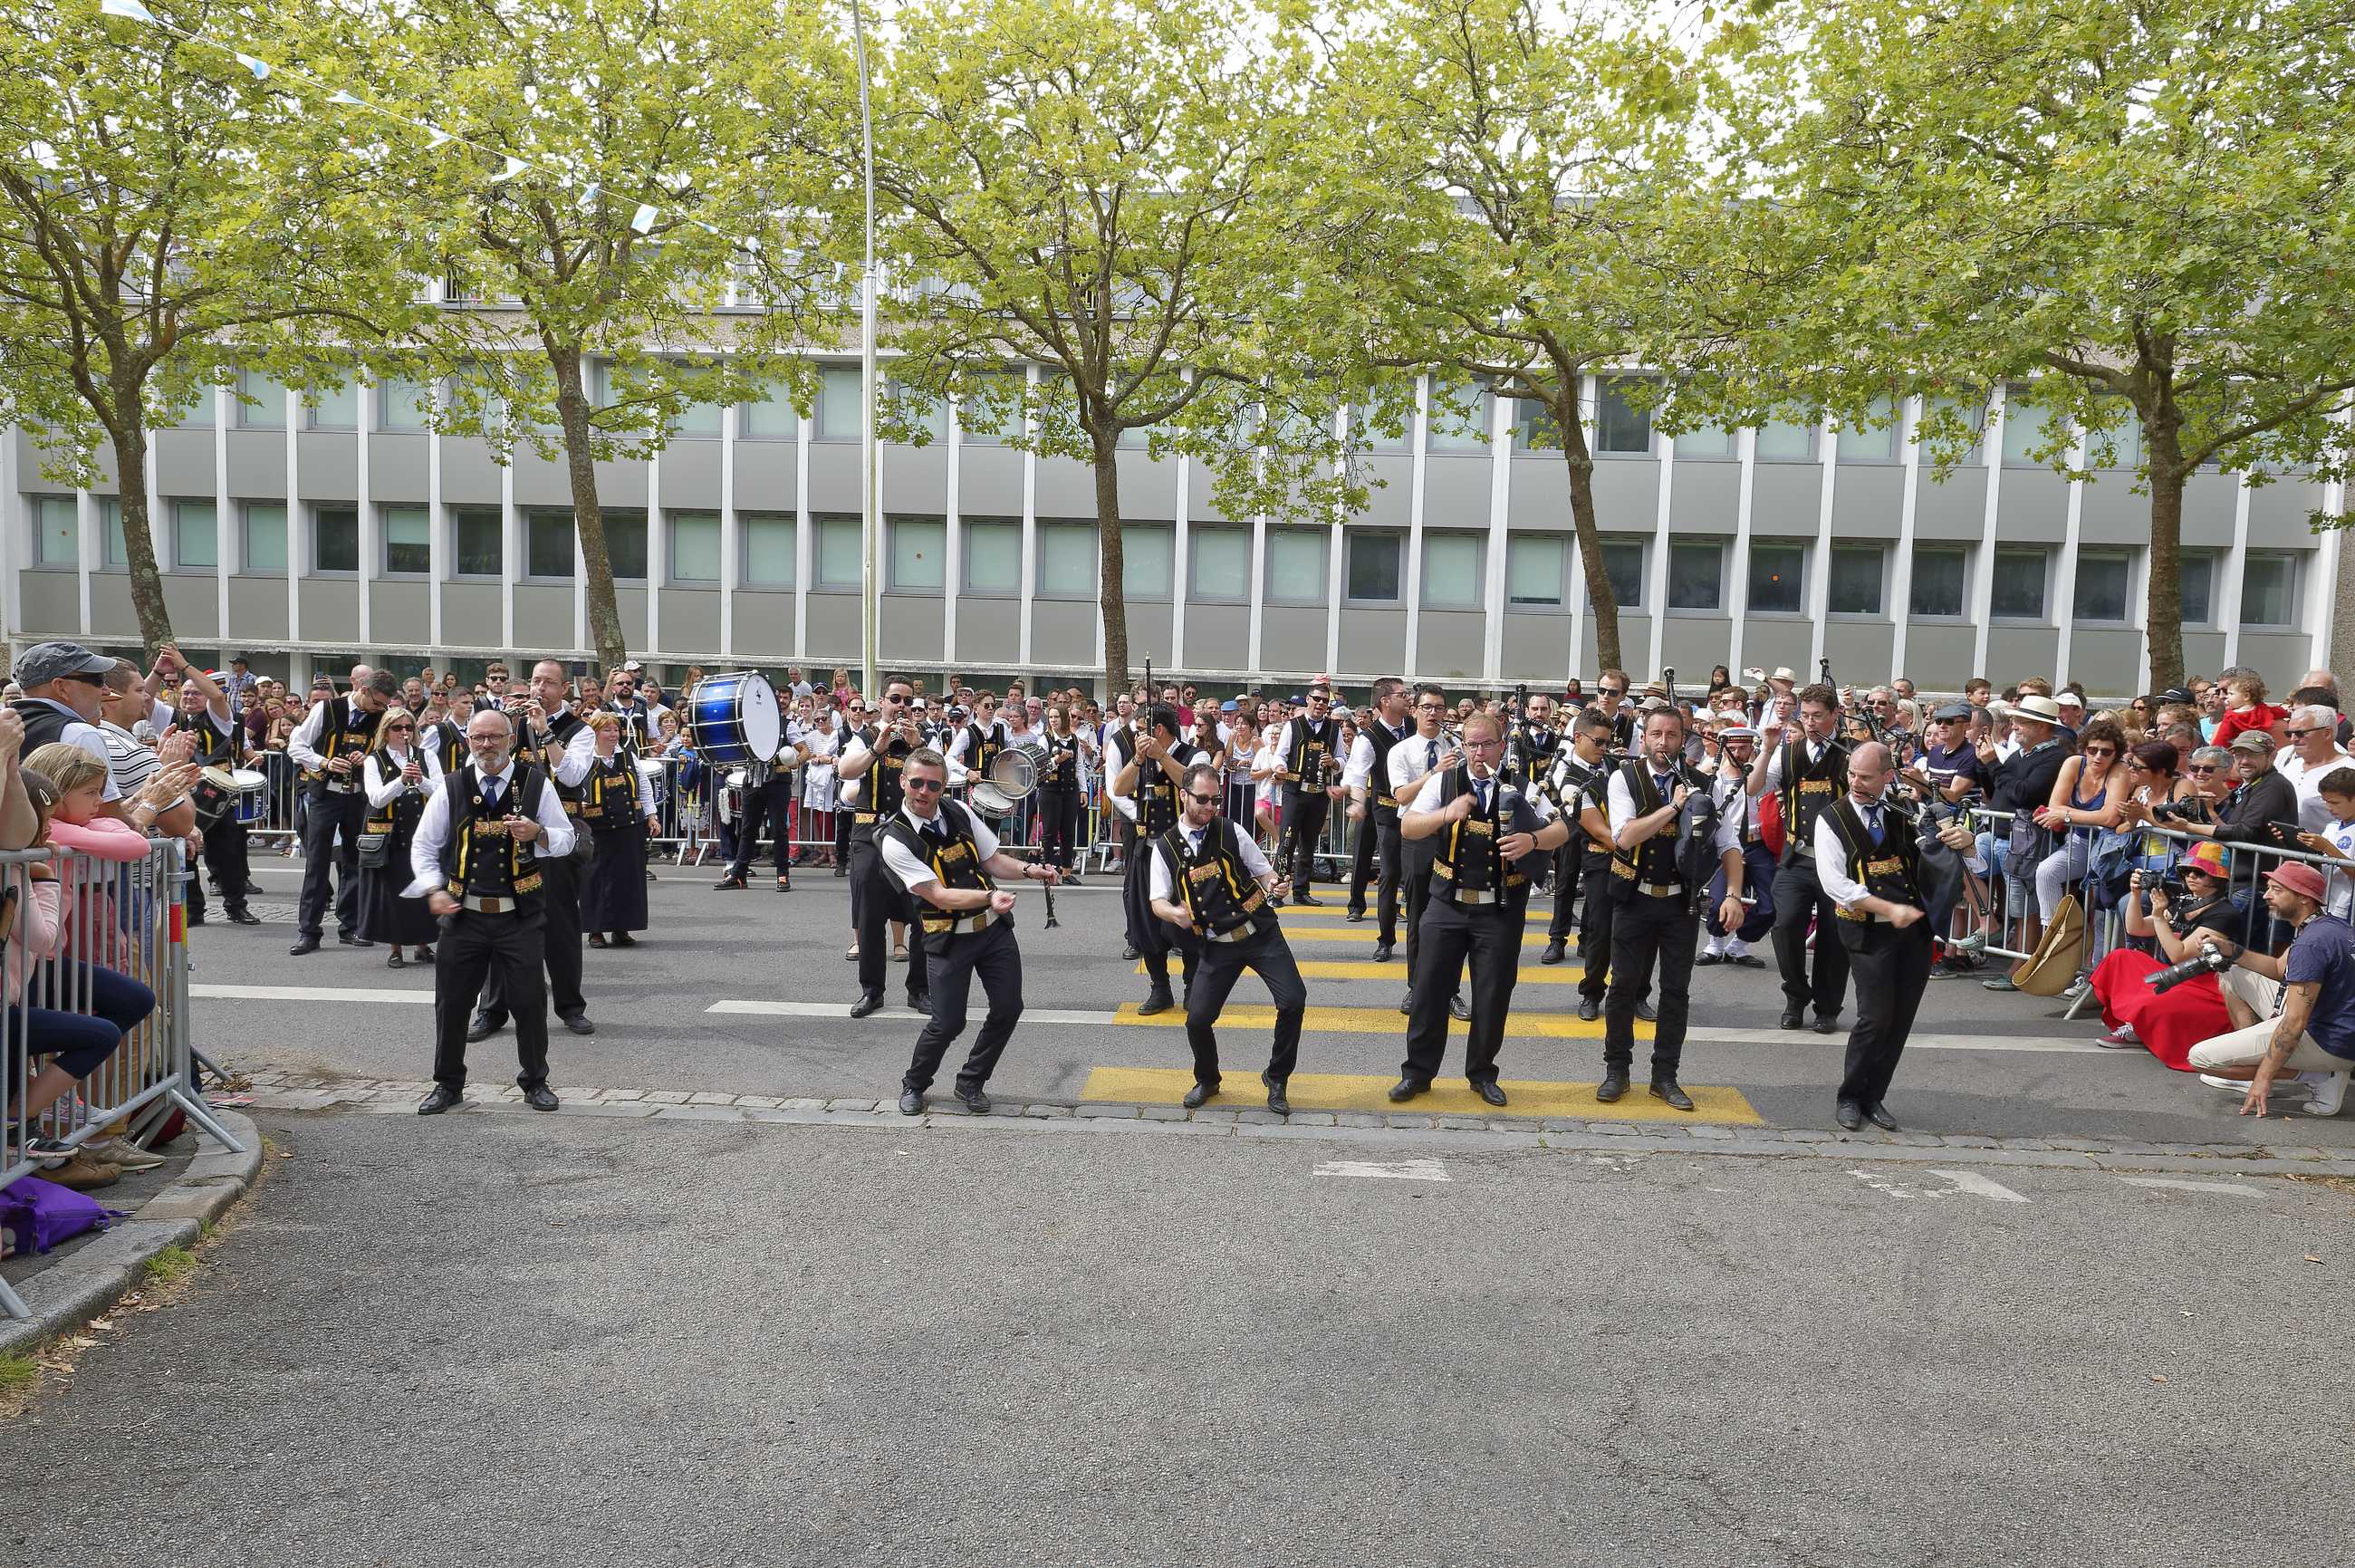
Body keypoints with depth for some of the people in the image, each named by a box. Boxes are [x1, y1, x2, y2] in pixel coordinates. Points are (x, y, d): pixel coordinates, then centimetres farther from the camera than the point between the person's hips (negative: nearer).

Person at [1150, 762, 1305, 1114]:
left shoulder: (1231, 832, 2)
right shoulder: (1165, 848, 1)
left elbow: (1265, 872, 8)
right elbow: (1158, 901, 2)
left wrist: (1275, 886, -16)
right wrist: (1174, 913, -21)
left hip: (1261, 933, 0)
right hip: (1217, 946, 0)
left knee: (1293, 1001, -15)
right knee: (1198, 1019, -8)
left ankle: (1277, 1078, 9)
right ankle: (1207, 1081, 25)